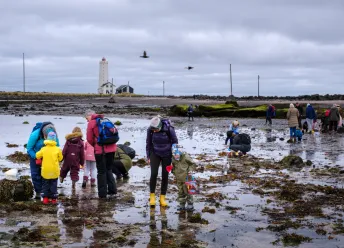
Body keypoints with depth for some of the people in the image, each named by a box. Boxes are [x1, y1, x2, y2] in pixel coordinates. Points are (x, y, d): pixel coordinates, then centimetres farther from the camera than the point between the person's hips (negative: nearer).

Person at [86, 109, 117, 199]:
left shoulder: (91, 123, -4)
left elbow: (90, 139, -4)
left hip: (100, 150, -5)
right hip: (111, 148, 5)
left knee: (101, 172, 5)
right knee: (109, 170, 19)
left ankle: (102, 194, 8)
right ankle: (112, 190, 13)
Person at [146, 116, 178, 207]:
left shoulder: (169, 129, -24)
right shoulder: (150, 130, -17)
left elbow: (175, 142, -10)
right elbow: (148, 143, -2)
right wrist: (148, 157, 1)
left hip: (167, 155, -1)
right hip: (155, 154, 1)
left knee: (165, 176, 2)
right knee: (154, 174, -11)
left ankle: (162, 198, 12)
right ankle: (152, 196, 3)